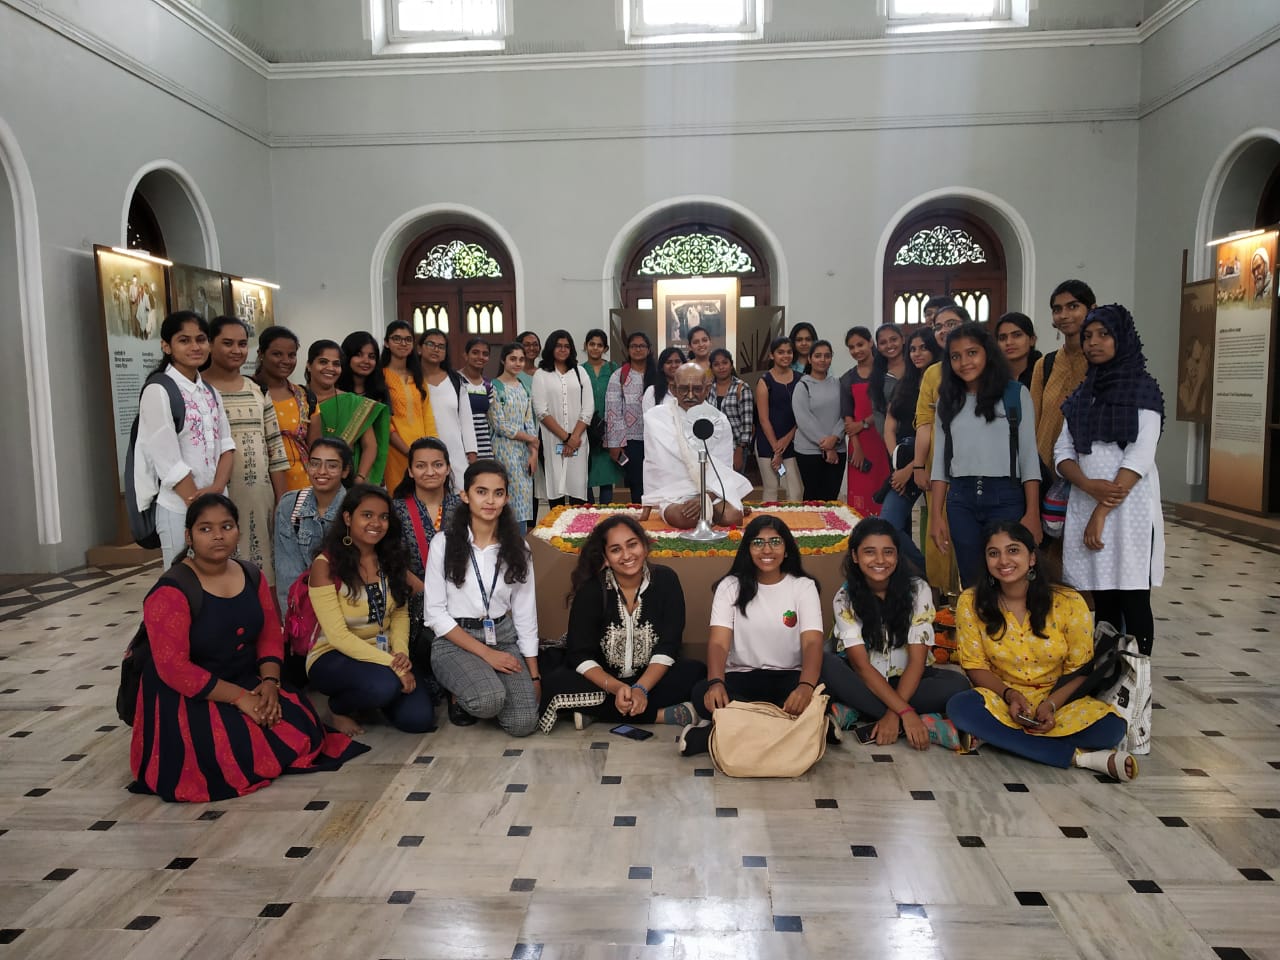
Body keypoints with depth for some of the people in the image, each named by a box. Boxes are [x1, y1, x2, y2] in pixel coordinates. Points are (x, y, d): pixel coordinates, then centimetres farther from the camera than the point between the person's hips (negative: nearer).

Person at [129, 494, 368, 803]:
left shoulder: (252, 577, 3)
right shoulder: (170, 591, -18)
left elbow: (270, 635, 6)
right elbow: (173, 667, -21)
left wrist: (269, 683, -14)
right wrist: (239, 697, -23)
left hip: (248, 684, 5)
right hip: (187, 698, -5)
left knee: (304, 730, -16)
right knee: (241, 753, -26)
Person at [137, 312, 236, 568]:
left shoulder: (210, 391, 11)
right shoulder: (158, 391, -10)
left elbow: (226, 444, 5)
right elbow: (169, 462, -14)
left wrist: (217, 489, -12)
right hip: (180, 509, -6)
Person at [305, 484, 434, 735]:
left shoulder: (392, 559, 2)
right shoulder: (325, 564, -14)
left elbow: (400, 614, 5)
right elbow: (338, 635, -19)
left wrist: (401, 653, -15)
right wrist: (390, 664, -25)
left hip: (385, 655, 5)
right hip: (333, 656, -5)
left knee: (418, 719, -17)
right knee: (384, 685, -36)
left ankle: (367, 700, 15)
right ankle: (339, 706, 0)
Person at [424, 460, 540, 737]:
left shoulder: (518, 548, 4)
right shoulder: (445, 543, -7)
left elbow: (526, 614, 7)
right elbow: (435, 613, -7)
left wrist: (534, 675, 2)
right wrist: (486, 653, -14)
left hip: (504, 638, 3)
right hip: (455, 641, -3)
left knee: (523, 722, -17)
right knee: (490, 699, -32)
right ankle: (460, 695, 5)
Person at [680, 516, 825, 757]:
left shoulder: (804, 586, -1)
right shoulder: (731, 586, 1)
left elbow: (812, 642, -14)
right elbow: (718, 642, -11)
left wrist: (806, 686, -37)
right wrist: (716, 682, -34)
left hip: (789, 677, 1)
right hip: (741, 677, 0)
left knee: (820, 696, -35)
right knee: (703, 695, -32)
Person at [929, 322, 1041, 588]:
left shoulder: (1016, 393, 2)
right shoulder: (947, 400, 10)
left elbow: (1029, 456, -1)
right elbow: (940, 460, 9)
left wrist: (1032, 513, -8)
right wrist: (936, 514, 2)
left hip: (1005, 497, -2)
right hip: (960, 500, 3)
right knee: (971, 581, 7)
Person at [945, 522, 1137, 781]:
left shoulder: (1068, 603, -9)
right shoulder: (971, 603, -7)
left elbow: (1080, 670, -4)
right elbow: (975, 665, -3)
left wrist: (1050, 704, -21)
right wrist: (1010, 694, -21)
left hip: (1059, 699, -1)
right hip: (1002, 700, 1)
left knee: (1111, 727, -30)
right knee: (960, 707, -34)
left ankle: (998, 735, -18)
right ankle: (1079, 757, -26)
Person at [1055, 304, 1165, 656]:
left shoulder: (1143, 389, -1)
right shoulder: (1081, 394, 14)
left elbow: (1140, 458, -11)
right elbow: (1062, 452, 7)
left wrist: (1103, 512, -16)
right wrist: (1089, 485, -14)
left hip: (1130, 505, -4)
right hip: (1084, 504, 4)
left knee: (1132, 599, -2)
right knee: (1101, 599, 7)